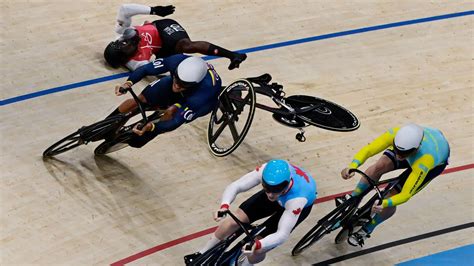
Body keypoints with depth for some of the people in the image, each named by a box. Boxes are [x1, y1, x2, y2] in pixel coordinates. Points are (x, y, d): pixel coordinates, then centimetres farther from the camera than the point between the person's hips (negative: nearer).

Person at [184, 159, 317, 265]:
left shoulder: (298, 199, -47)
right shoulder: (266, 172, -39)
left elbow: (282, 234, -47)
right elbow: (234, 186, -34)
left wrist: (257, 245, -65)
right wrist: (224, 206, -55)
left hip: (300, 205, -3)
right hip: (281, 197, 3)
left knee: (258, 250, -12)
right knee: (235, 220, -8)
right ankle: (202, 255, 16)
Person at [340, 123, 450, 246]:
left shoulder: (423, 163, -47)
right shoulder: (396, 135, -39)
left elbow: (405, 194, -42)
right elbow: (367, 150, -38)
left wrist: (384, 204, -59)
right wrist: (352, 167, -56)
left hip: (437, 160, -4)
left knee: (392, 197, -12)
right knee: (378, 167, -23)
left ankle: (367, 229, 14)